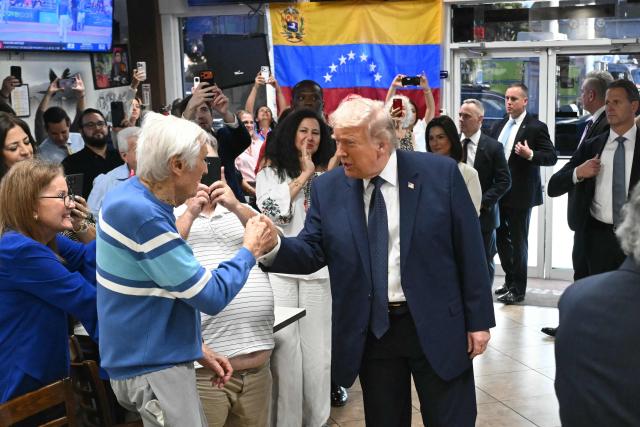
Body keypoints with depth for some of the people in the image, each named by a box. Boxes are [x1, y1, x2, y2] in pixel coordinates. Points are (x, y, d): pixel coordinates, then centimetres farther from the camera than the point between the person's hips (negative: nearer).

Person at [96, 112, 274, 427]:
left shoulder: (132, 195, 4)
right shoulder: (142, 215, -26)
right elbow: (212, 296, -20)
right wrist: (250, 249, -7)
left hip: (157, 356, 10)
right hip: (152, 368, -10)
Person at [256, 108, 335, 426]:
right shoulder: (270, 172, 9)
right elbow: (270, 209, -9)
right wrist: (303, 175, -7)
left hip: (318, 268, 2)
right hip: (280, 268, -1)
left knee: (317, 349, 6)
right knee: (284, 348, -3)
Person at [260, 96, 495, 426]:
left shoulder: (440, 173, -8)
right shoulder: (327, 188, -1)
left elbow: (468, 251, -4)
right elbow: (312, 251, -3)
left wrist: (478, 320, -3)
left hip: (436, 326, -2)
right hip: (371, 331, 2)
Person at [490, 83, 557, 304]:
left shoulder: (536, 127, -8)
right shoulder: (499, 126, 11)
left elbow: (552, 157, -11)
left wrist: (530, 154, -27)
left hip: (520, 195, -6)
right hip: (499, 193, 7)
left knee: (518, 242, 2)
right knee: (501, 239, 15)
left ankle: (518, 289, 12)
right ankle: (510, 280, 31)